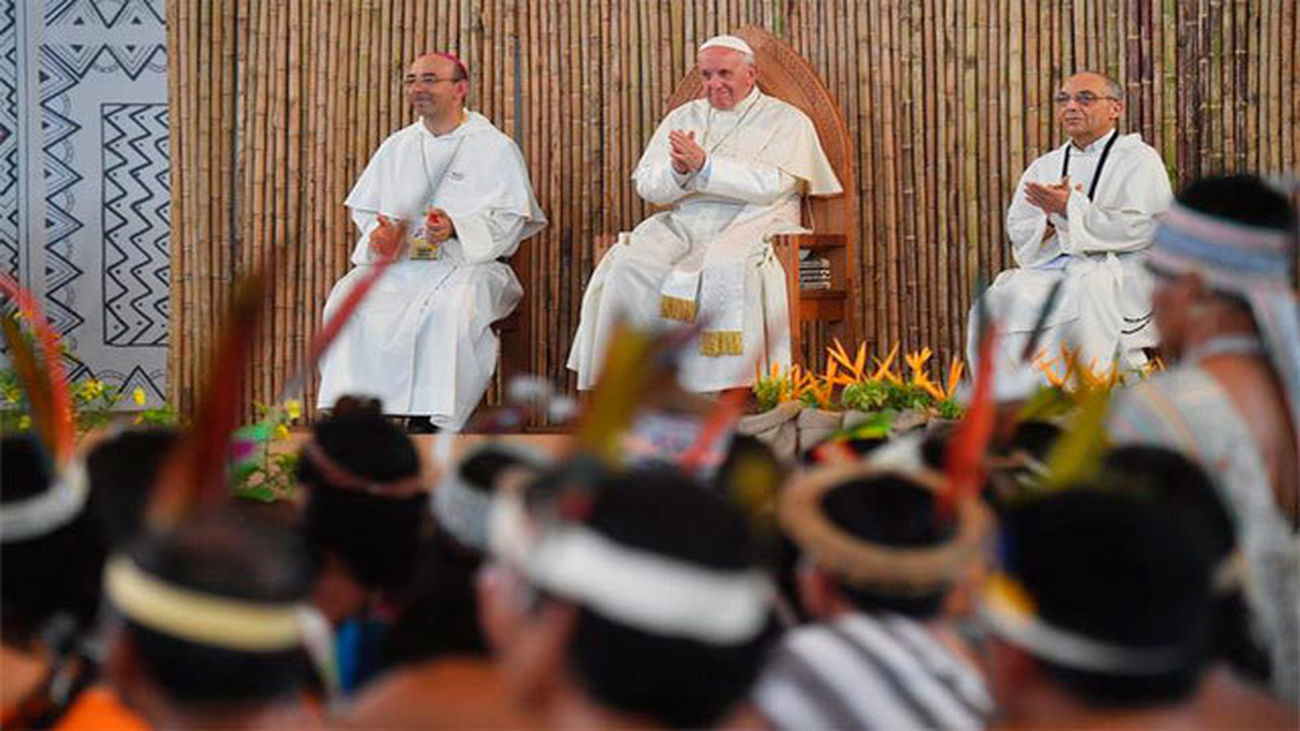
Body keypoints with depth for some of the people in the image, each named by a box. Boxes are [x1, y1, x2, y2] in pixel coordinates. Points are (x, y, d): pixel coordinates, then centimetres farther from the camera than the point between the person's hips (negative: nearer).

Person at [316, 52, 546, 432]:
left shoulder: (495, 147, 5)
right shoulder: (397, 146, 21)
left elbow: (510, 218, -4)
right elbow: (363, 208, 20)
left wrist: (456, 228, -22)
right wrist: (381, 232, -5)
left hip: (466, 262, -4)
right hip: (396, 263, 5)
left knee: (450, 307, -38)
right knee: (349, 299, -25)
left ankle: (433, 420, -38)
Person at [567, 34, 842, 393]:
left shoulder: (786, 120, 9)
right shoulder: (683, 117, 23)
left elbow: (771, 185, -9)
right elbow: (647, 185, 13)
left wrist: (703, 165, -15)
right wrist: (677, 169, -10)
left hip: (751, 221, -4)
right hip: (683, 224, 4)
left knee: (725, 268, -38)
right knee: (631, 265, -26)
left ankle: (727, 395, -38)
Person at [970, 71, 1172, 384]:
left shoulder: (1138, 159, 6)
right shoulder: (1043, 167, 22)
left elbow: (1140, 229, -9)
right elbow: (1018, 235, 15)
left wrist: (1070, 207, -12)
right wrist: (1053, 221, -7)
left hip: (1117, 272, -5)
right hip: (1048, 272, 5)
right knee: (999, 304, -24)